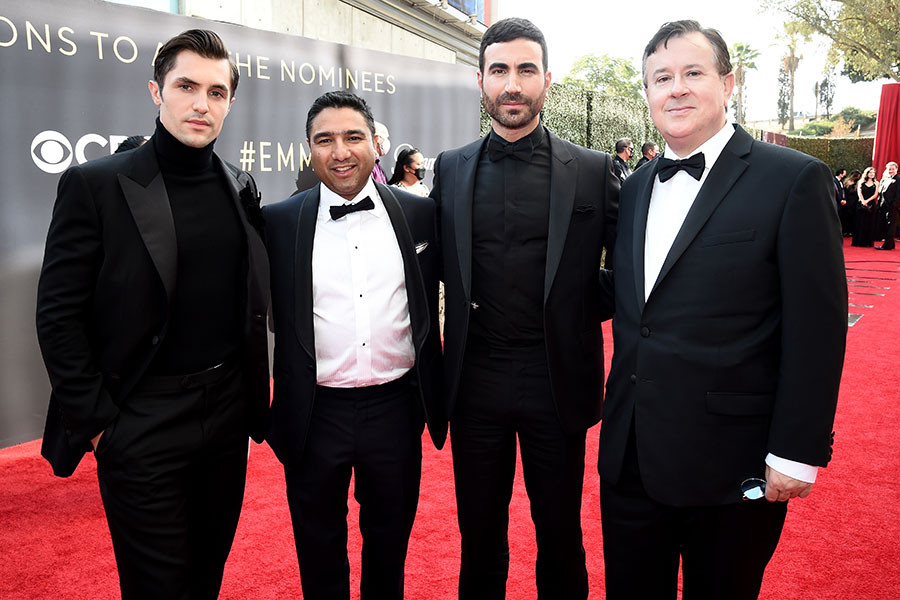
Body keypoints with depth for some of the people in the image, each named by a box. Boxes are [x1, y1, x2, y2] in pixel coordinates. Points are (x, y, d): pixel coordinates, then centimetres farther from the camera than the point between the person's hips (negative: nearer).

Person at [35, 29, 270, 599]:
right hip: (143, 424, -4)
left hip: (229, 412, 5)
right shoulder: (96, 184, -9)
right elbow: (59, 313, -8)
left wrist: (256, 398, 8)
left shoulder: (241, 188, 5)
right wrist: (96, 418, -10)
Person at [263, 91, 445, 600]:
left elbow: (430, 305, 7)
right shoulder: (280, 222, -4)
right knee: (319, 549, 19)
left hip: (395, 408, 1)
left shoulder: (418, 213, -1)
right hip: (315, 414, 0)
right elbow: (273, 316, 1)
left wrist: (433, 397, 8)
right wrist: (280, 417, 0)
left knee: (390, 541, 21)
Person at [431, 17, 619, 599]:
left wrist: (579, 309, -4)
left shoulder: (593, 170, -3)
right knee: (479, 531, 17)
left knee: (560, 530, 15)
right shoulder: (451, 169, 4)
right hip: (476, 380, 2)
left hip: (558, 381, -1)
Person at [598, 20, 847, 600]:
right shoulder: (636, 187, 9)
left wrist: (796, 454, -13)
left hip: (731, 466, -5)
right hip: (630, 459, 5)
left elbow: (817, 330, -12)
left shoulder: (796, 181, -9)